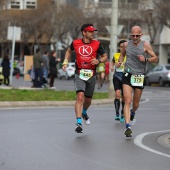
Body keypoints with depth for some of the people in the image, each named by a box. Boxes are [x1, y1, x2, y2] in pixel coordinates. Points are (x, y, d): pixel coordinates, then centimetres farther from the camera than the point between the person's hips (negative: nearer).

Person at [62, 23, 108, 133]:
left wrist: (98, 61, -12)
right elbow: (69, 51, 23)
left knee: (88, 99, 14)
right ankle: (79, 123, -22)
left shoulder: (97, 44, 0)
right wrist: (65, 62, 12)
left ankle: (84, 113, 49)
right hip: (79, 74, -2)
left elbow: (105, 56, 9)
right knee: (80, 96, -20)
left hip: (91, 75, 2)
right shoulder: (75, 43, 1)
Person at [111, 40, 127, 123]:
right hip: (117, 77, 0)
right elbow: (112, 62, 26)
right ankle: (117, 114, -13)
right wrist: (111, 67, 5)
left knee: (124, 97, 6)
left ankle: (122, 115, 24)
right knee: (117, 94, -20)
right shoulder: (116, 55, 6)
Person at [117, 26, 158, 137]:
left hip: (140, 77, 0)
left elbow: (155, 59, -3)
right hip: (128, 76, 0)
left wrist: (146, 59, -21)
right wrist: (120, 62, 5)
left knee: (136, 103, 12)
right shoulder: (126, 45, 4)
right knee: (128, 101, -15)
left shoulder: (145, 45, -4)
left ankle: (133, 113, 49)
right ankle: (128, 127, -19)